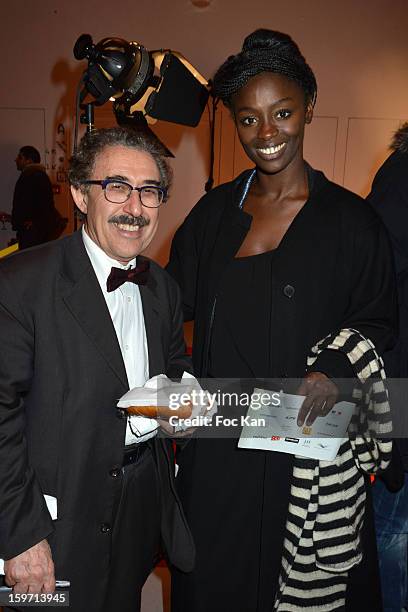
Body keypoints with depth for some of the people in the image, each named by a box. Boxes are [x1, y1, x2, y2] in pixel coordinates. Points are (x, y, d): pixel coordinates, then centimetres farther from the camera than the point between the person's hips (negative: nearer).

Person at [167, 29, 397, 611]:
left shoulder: (349, 219, -6)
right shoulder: (214, 210, 4)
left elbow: (377, 321, 0)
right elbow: (171, 302, 9)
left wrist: (335, 370, -18)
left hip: (308, 446, -3)